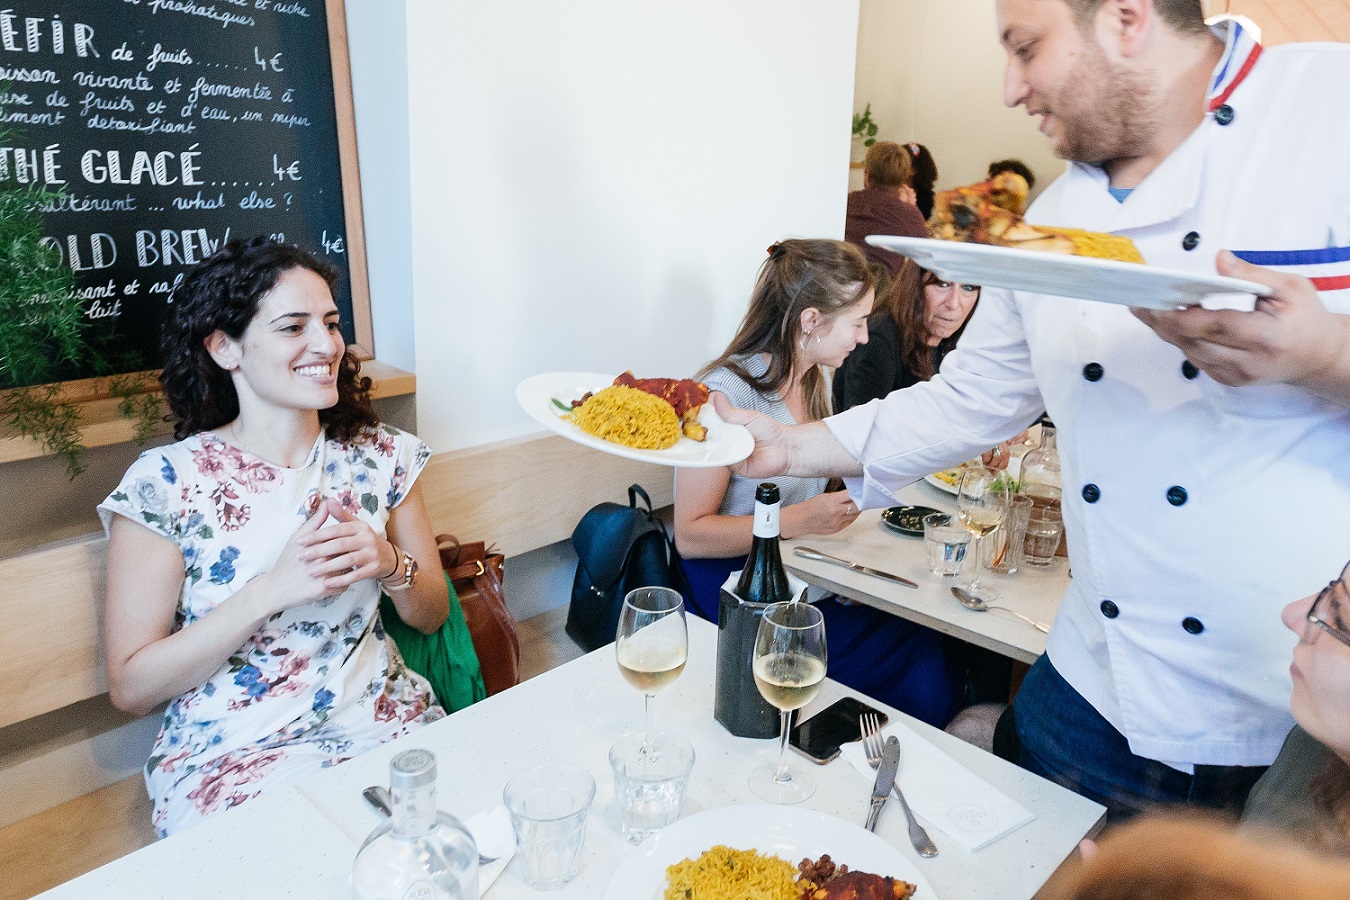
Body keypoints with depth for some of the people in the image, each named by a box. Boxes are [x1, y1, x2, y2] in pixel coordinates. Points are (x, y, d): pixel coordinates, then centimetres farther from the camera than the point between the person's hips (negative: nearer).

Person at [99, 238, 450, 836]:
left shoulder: (380, 457, 1)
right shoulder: (165, 483, -9)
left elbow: (431, 614, 8)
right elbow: (131, 687, -8)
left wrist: (388, 563, -14)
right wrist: (273, 589, -20)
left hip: (383, 720, 4)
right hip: (231, 754, -3)